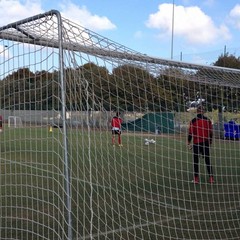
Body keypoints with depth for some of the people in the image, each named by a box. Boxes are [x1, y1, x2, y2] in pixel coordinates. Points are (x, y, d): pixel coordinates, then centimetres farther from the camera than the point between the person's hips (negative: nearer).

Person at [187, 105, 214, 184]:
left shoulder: (193, 121, -7)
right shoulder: (208, 120, 0)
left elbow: (190, 132, -6)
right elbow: (211, 132, 4)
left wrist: (189, 141, 6)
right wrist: (210, 141, 17)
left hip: (196, 143, -2)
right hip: (206, 143, 2)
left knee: (196, 160, 6)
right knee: (207, 160, 8)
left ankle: (196, 178, 6)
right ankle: (211, 177, 5)